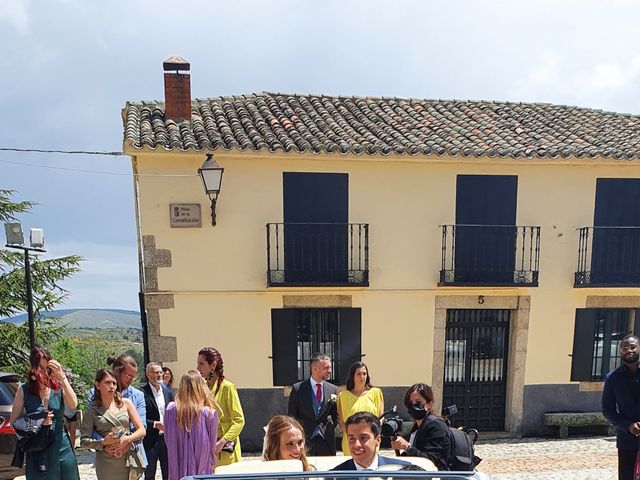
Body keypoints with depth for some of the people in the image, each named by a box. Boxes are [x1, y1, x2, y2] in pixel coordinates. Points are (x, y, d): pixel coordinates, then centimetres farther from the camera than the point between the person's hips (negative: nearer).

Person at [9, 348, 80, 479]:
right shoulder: (24, 391, -3)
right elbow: (13, 422, 1)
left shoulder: (59, 387, -2)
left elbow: (73, 404, -19)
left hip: (62, 448, 1)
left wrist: (62, 377, -26)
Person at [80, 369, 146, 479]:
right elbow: (84, 441, -2)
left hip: (130, 459, 2)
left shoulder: (126, 403, 4)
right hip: (107, 463, -1)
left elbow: (142, 430, 3)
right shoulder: (91, 410, 0)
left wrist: (127, 440, -13)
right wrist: (104, 442, -16)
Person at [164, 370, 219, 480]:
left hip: (178, 469, 2)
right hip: (202, 470, -2)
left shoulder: (171, 410, -8)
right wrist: (211, 463, 15)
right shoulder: (209, 412, -13)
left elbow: (167, 439, 4)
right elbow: (213, 442, -2)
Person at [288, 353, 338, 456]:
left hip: (327, 441, 2)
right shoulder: (298, 388, -3)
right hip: (305, 440, -2)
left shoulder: (332, 389, 5)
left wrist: (329, 430, 3)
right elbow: (292, 416, 2)